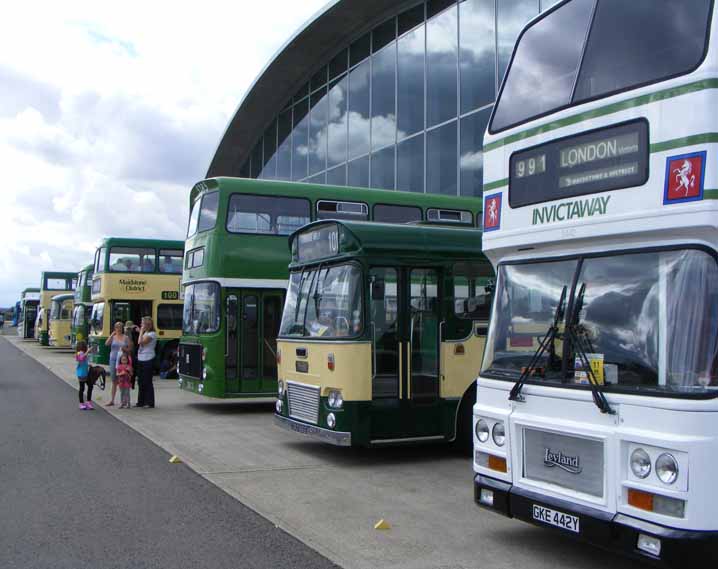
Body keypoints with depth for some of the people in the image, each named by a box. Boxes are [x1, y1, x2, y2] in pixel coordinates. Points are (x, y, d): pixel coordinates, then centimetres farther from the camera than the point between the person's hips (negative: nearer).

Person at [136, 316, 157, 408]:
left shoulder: (152, 334, -11)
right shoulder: (145, 333, 17)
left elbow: (140, 342, -20)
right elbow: (139, 343, 13)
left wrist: (141, 332, -11)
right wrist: (141, 332, 14)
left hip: (148, 360, -9)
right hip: (141, 359, 9)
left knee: (147, 382, -5)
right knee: (141, 381, 12)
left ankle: (150, 403, 0)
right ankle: (141, 401, 19)